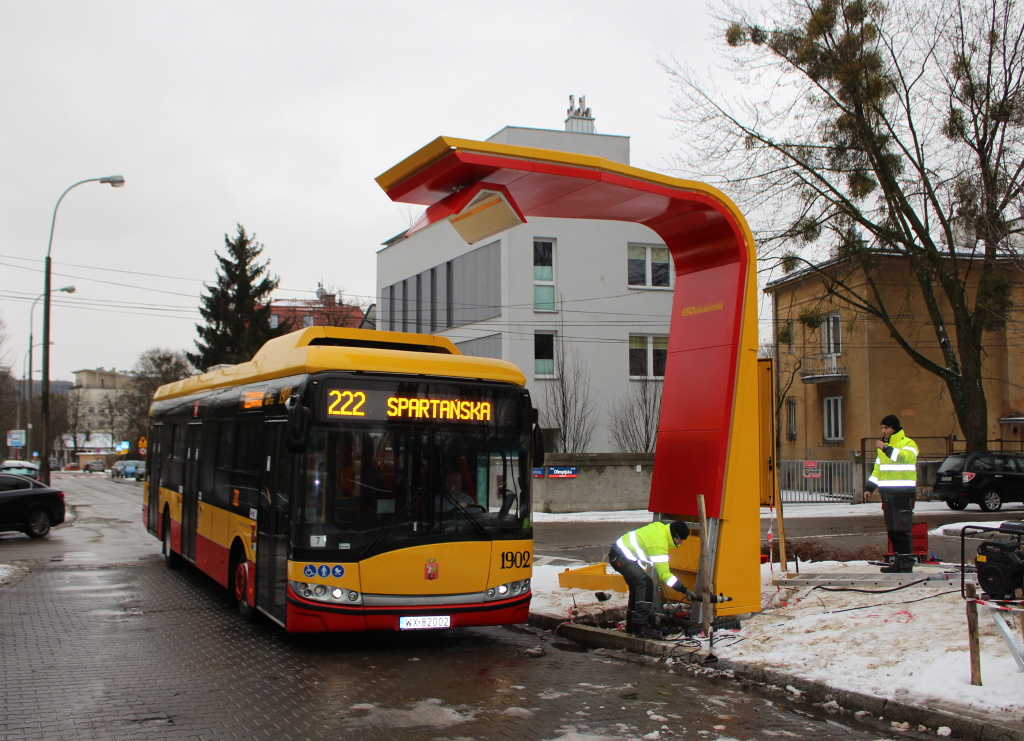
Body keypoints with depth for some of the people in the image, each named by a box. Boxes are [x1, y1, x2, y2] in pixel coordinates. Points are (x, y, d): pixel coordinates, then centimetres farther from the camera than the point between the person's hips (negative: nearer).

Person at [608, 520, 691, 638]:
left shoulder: (659, 526, 3)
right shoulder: (660, 545, -23)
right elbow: (664, 574, -22)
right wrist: (684, 589, -21)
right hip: (621, 557, -11)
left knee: (637, 586, 19)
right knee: (646, 584, -20)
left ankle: (632, 625, 30)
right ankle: (641, 626, -21)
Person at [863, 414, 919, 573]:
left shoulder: (908, 444, -4)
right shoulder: (883, 446, 19)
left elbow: (905, 457, -27)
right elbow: (877, 469, 24)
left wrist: (886, 449, -28)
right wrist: (870, 487, 18)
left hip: (903, 494, -8)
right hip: (888, 494, 8)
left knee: (902, 529, -11)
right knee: (892, 530, 10)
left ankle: (907, 564, -8)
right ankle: (898, 563, 17)